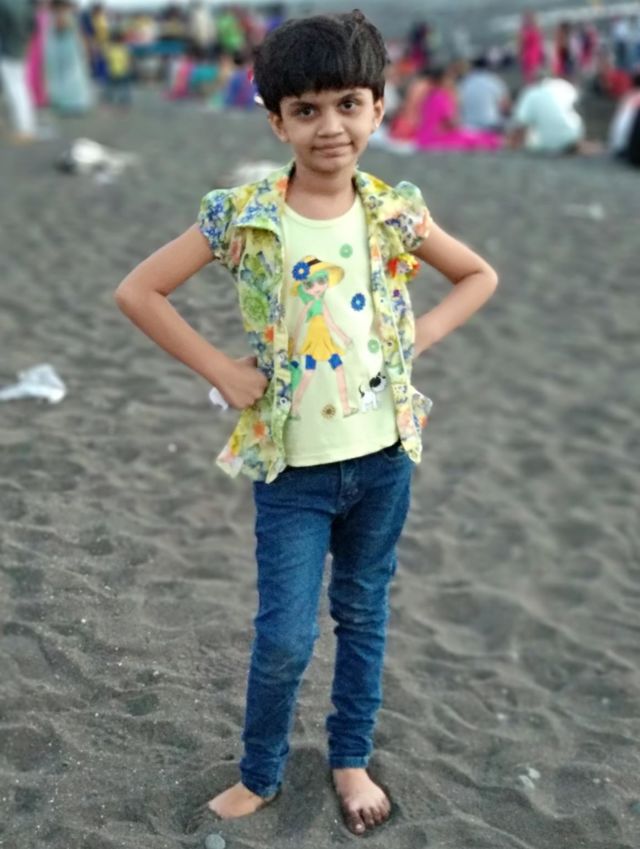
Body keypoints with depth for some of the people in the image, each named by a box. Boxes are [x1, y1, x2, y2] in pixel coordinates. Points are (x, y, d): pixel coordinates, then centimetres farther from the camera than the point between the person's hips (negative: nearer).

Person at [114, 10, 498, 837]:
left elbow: (479, 276, 11)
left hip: (383, 456, 3)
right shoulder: (241, 215, -12)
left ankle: (351, 759, 39)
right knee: (284, 638, 4)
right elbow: (136, 291, -8)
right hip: (291, 466, -2)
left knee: (363, 616, 18)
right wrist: (221, 370, -12)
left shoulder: (395, 212, -5)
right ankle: (259, 774, 31)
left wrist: (419, 336, -4)